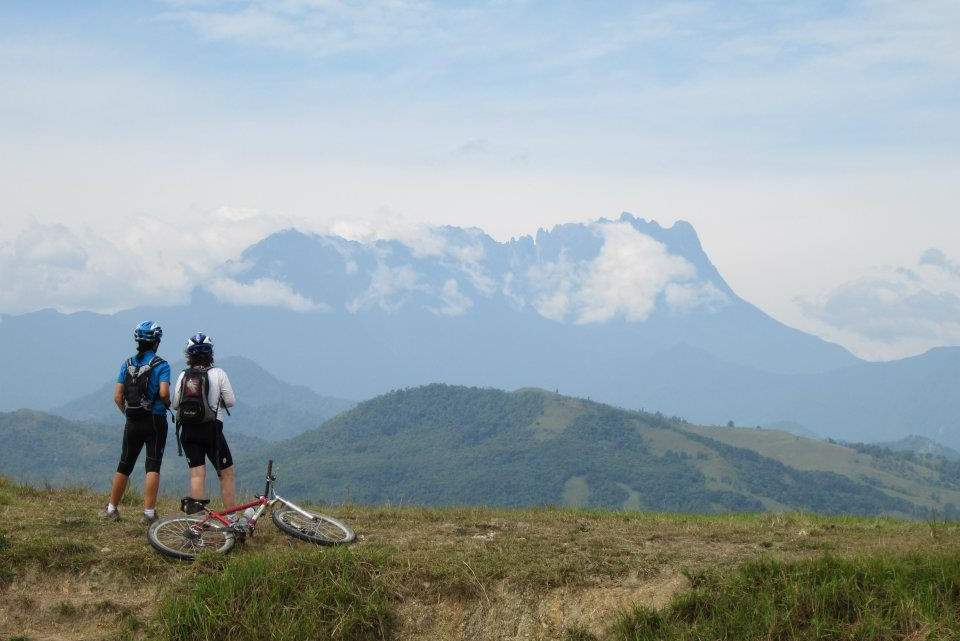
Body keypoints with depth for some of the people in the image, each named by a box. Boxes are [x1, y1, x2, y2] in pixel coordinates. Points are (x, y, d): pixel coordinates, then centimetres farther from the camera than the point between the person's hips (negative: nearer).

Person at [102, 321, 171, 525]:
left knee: (124, 465, 14)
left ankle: (111, 509, 22)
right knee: (153, 466, -2)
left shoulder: (127, 364, 6)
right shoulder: (161, 365, -8)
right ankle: (148, 513, -8)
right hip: (155, 421, -4)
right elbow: (164, 393, -22)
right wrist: (167, 403, -1)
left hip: (132, 422, 4)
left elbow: (117, 396, 2)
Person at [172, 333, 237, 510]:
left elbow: (175, 404, 5)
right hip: (211, 429, -3)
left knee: (196, 474, 5)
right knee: (227, 474, 6)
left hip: (188, 431, 3)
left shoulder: (183, 375, 3)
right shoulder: (218, 374, -5)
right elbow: (231, 402, -4)